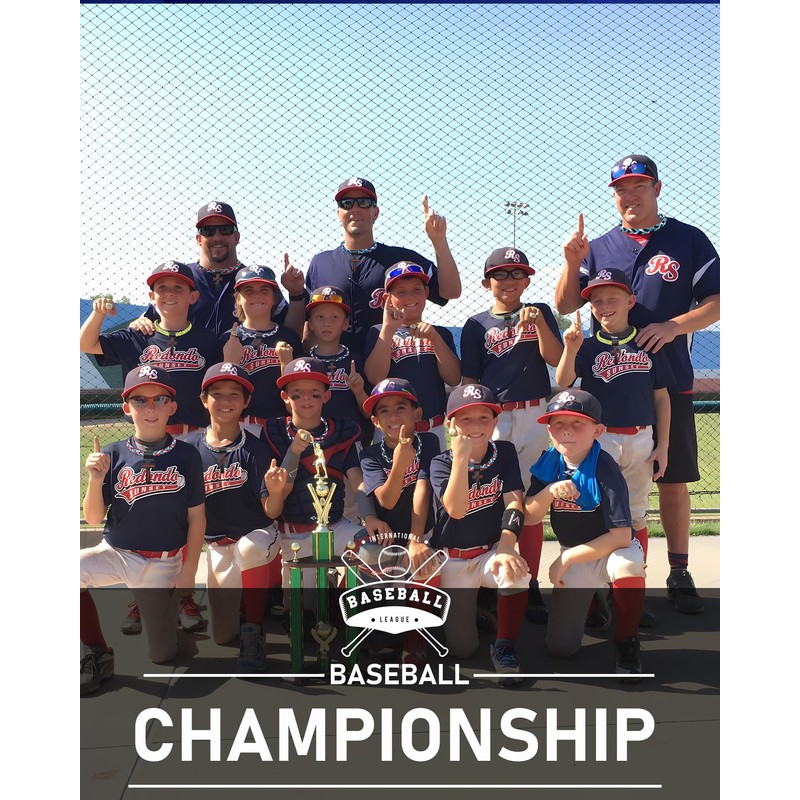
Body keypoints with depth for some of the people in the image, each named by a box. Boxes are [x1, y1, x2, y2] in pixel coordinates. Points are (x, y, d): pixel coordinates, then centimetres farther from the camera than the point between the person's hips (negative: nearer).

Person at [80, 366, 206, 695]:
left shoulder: (186, 456, -7)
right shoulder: (113, 455, -3)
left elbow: (197, 517, -3)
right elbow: (93, 518, -3)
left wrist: (188, 572, -5)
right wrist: (96, 480, -20)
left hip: (163, 564, -1)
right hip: (115, 553, 2)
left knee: (162, 655, 1)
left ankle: (169, 611, 35)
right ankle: (99, 654, -4)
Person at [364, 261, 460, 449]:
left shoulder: (440, 334, 10)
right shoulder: (379, 332, 4)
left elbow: (454, 379, -3)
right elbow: (374, 377, -12)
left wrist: (434, 338, -13)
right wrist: (388, 328, -14)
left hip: (433, 430, 2)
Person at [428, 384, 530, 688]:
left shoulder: (505, 452, -3)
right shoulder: (441, 463, -10)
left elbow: (514, 501, -13)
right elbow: (455, 509, -26)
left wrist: (506, 549, -28)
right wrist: (461, 455, -32)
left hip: (491, 551, 1)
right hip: (451, 559, 0)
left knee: (516, 574, -36)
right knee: (462, 649, -2)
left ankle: (504, 647, -11)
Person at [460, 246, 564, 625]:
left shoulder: (540, 313, 10)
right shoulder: (476, 325, 7)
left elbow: (556, 358, -4)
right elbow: (469, 381, 4)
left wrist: (538, 322, -16)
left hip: (535, 416, 1)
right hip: (493, 420, 0)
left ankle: (530, 586, 13)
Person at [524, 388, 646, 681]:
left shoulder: (604, 469, -24)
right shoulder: (548, 463, -8)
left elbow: (621, 536, -28)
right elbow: (529, 518, -9)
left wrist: (567, 558, -22)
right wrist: (549, 491, -28)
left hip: (610, 548, -4)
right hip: (572, 556, 4)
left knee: (628, 561, -42)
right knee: (559, 647, -3)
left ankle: (626, 642, -16)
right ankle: (588, 598, 29)